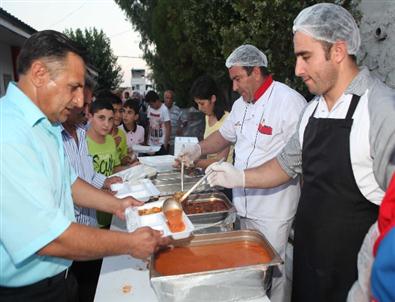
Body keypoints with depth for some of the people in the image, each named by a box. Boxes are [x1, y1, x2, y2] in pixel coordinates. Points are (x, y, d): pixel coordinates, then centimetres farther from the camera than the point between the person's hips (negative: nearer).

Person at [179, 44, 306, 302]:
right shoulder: (242, 104, 10)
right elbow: (225, 134, 21)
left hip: (273, 210, -7)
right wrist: (199, 149, 5)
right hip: (245, 204, 8)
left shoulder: (289, 102, -16)